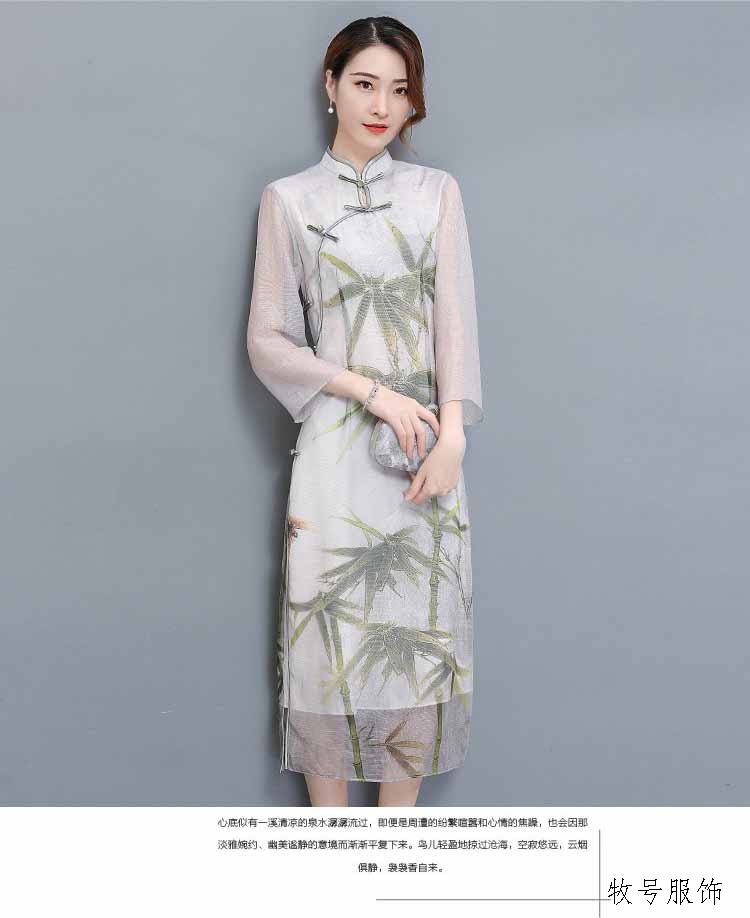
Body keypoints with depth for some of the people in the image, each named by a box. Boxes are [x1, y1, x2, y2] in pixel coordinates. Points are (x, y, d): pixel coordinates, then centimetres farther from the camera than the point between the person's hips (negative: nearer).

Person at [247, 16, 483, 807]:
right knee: (328, 632, 0)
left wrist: (451, 434, -9)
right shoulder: (289, 199, 4)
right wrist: (372, 392, -11)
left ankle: (399, 817, 21)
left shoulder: (436, 192, 9)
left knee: (419, 633, 5)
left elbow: (455, 319, 4)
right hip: (335, 450, -2)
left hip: (426, 444, 2)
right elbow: (268, 341, 0)